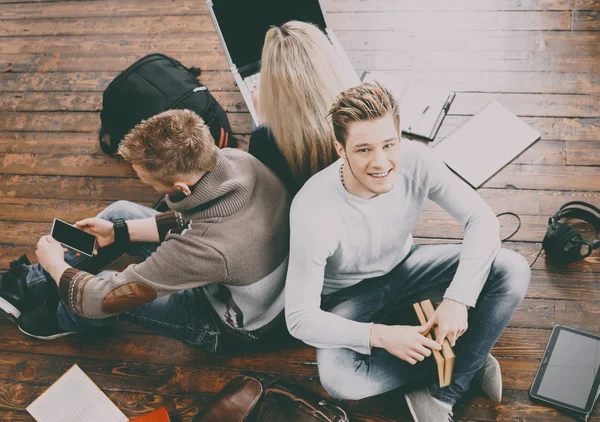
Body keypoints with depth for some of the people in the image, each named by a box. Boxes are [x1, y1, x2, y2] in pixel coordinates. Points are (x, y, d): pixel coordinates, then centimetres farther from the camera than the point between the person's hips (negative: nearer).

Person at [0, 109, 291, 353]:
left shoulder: (204, 247, -43)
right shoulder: (238, 159, -23)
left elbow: (105, 299, -27)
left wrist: (56, 266, -7)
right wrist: (119, 231, 0)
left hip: (239, 328, -6)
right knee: (120, 213, 6)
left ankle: (54, 318, 35)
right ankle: (35, 282, 24)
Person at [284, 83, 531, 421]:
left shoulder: (416, 161, -24)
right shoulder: (313, 211, -34)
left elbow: (482, 220, -18)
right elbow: (300, 318, -29)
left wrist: (458, 299, -31)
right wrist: (381, 335, -38)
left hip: (404, 266, 3)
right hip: (349, 295, -3)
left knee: (513, 271, -18)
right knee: (338, 380, -33)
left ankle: (443, 394, -10)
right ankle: (467, 363, -8)